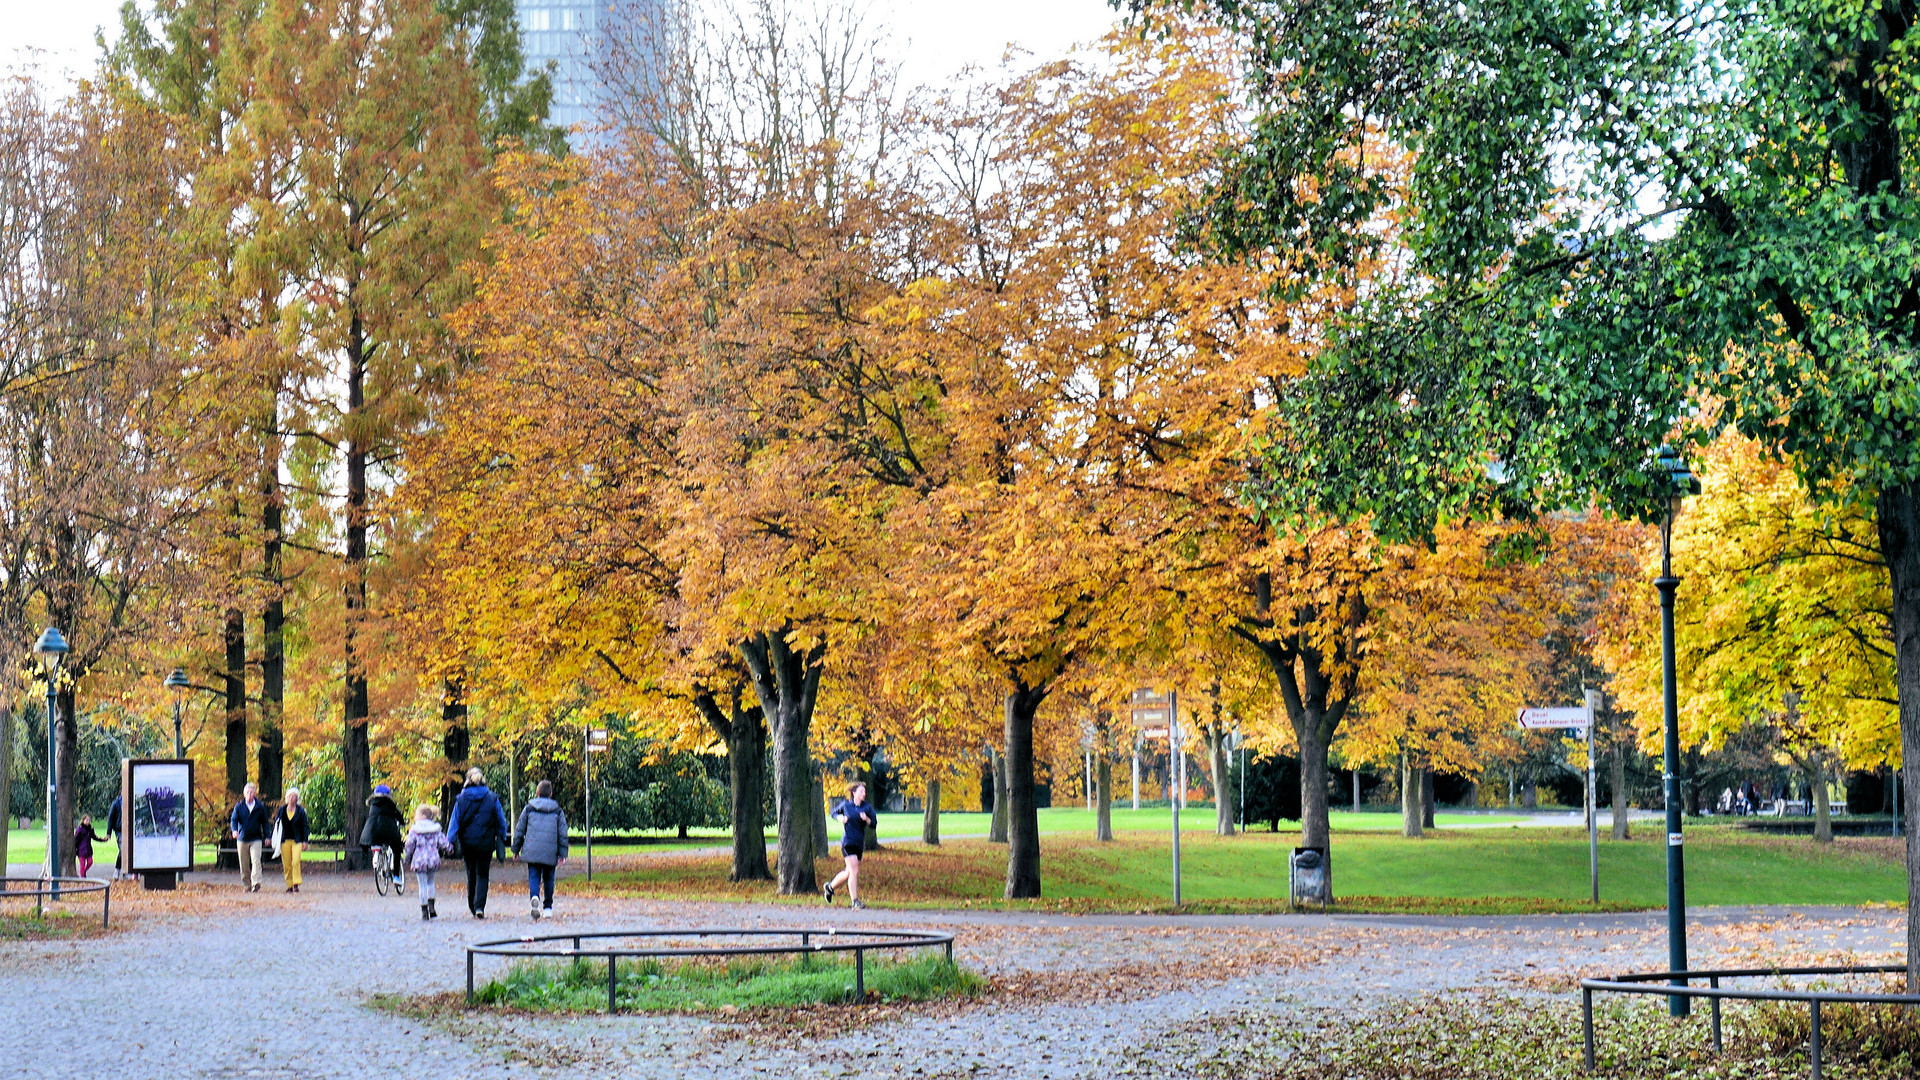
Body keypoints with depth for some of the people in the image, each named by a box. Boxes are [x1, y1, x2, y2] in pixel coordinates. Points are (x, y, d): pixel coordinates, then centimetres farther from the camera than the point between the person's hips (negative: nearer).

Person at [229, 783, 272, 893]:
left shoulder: (260, 807, 4)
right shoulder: (239, 807, 5)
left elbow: (265, 822, 11)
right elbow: (233, 819, 0)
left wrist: (267, 836, 4)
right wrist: (234, 830, -20)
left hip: (256, 839, -2)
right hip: (242, 839, 2)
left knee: (256, 861, -17)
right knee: (244, 864, 5)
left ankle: (256, 882, -24)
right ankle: (247, 885, 14)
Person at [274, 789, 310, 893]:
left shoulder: (301, 811, 1)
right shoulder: (281, 810, 7)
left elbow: (305, 827, 3)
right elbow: (276, 825, 12)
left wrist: (305, 841, -2)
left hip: (297, 840, -2)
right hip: (285, 840, 2)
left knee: (296, 862, -15)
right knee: (286, 864, 1)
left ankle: (296, 884, -10)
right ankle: (289, 885, 8)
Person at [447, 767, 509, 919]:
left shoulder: (461, 799, -3)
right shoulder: (492, 799, -3)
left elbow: (454, 822, -1)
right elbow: (502, 822, 4)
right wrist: (501, 841, 17)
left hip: (467, 842, 1)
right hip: (486, 843, -1)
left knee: (471, 875, 16)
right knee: (482, 875, 3)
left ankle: (472, 907, 22)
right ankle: (479, 906, -13)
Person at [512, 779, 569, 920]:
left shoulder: (528, 809, 6)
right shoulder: (558, 811, 7)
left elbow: (519, 830, 9)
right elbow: (563, 833, 5)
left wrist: (516, 849, 18)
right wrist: (563, 853, 8)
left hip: (532, 851, -1)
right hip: (550, 853, 1)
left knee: (533, 877, -2)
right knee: (548, 879, 13)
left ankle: (535, 896, -31)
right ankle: (548, 908, 14)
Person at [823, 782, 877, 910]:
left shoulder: (867, 807, 3)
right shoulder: (845, 804, -1)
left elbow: (874, 825, 1)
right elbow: (834, 813, 16)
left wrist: (866, 819, -19)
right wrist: (840, 818, -6)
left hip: (859, 843, 5)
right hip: (848, 841, -5)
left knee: (849, 872, 13)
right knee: (854, 870, -15)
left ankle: (831, 887, 38)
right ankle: (855, 901, -13)